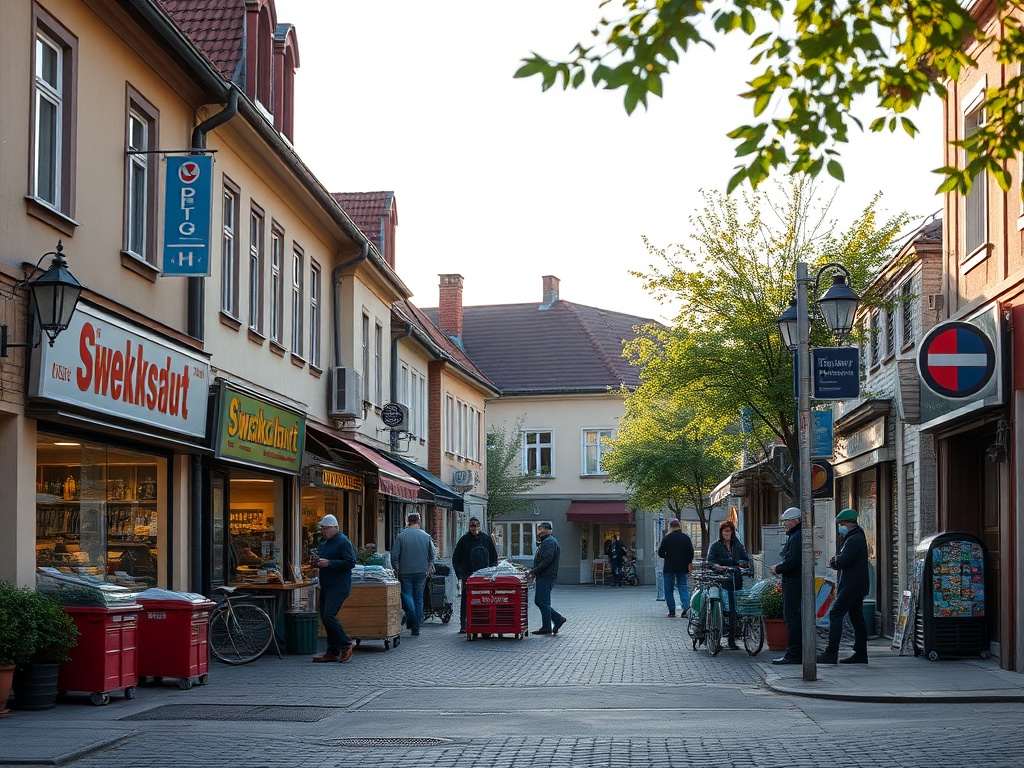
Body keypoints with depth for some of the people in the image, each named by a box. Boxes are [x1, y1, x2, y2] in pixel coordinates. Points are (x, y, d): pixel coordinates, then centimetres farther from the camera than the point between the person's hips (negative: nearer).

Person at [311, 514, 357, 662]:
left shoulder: (343, 542, -10)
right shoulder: (323, 544, 19)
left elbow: (350, 562, -20)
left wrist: (328, 563, -23)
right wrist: (316, 561, 6)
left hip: (339, 587, -10)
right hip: (326, 587, 10)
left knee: (328, 616, -18)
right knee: (325, 618, 8)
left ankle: (347, 643, -4)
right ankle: (333, 652, 14)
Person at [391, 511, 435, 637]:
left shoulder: (400, 537, -6)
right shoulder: (426, 536, 2)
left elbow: (394, 556, -7)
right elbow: (432, 556, 8)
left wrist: (396, 570, 8)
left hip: (405, 572, -2)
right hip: (421, 572, 2)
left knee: (407, 595, 8)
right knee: (419, 599, 8)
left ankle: (411, 616, -21)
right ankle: (416, 629, 9)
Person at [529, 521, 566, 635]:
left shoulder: (550, 542, -13)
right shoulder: (545, 542, 22)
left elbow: (547, 560, -22)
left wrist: (534, 571, -18)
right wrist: (534, 571, 11)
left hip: (546, 577, -11)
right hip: (543, 576, 11)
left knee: (542, 602, -6)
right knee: (539, 601, 12)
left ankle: (546, 628, -1)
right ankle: (558, 619, 13)